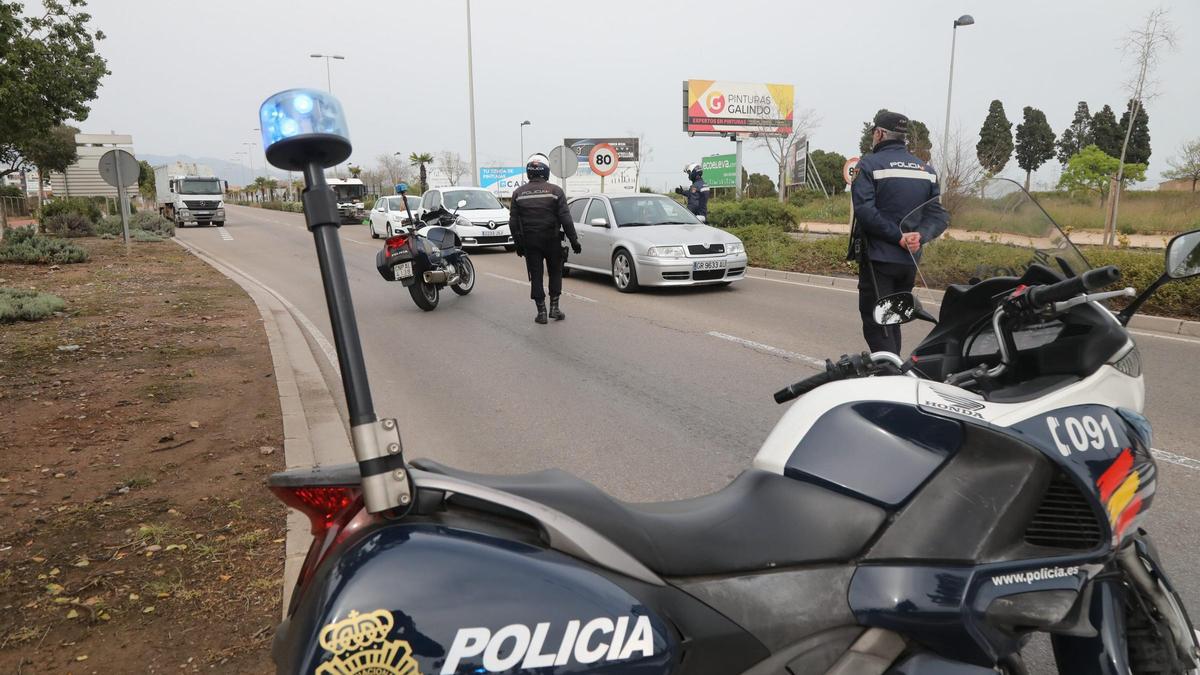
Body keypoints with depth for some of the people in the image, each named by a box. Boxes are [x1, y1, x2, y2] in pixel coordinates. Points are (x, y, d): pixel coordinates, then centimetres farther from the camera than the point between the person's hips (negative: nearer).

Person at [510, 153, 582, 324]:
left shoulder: (518, 193, 2)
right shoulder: (555, 191, -5)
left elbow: (513, 222, 4)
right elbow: (565, 218, -8)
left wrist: (518, 243, 12)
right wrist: (573, 240, -2)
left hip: (529, 242, 1)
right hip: (552, 240, -1)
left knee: (535, 276, 6)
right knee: (555, 272, 15)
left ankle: (541, 312, 5)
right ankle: (554, 307, 10)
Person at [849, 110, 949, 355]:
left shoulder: (869, 164, -5)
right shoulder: (926, 169, 14)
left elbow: (865, 210, -19)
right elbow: (938, 215, 3)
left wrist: (898, 237, -17)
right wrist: (920, 235, -12)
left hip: (878, 258, -6)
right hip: (910, 261, 6)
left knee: (877, 326, -6)